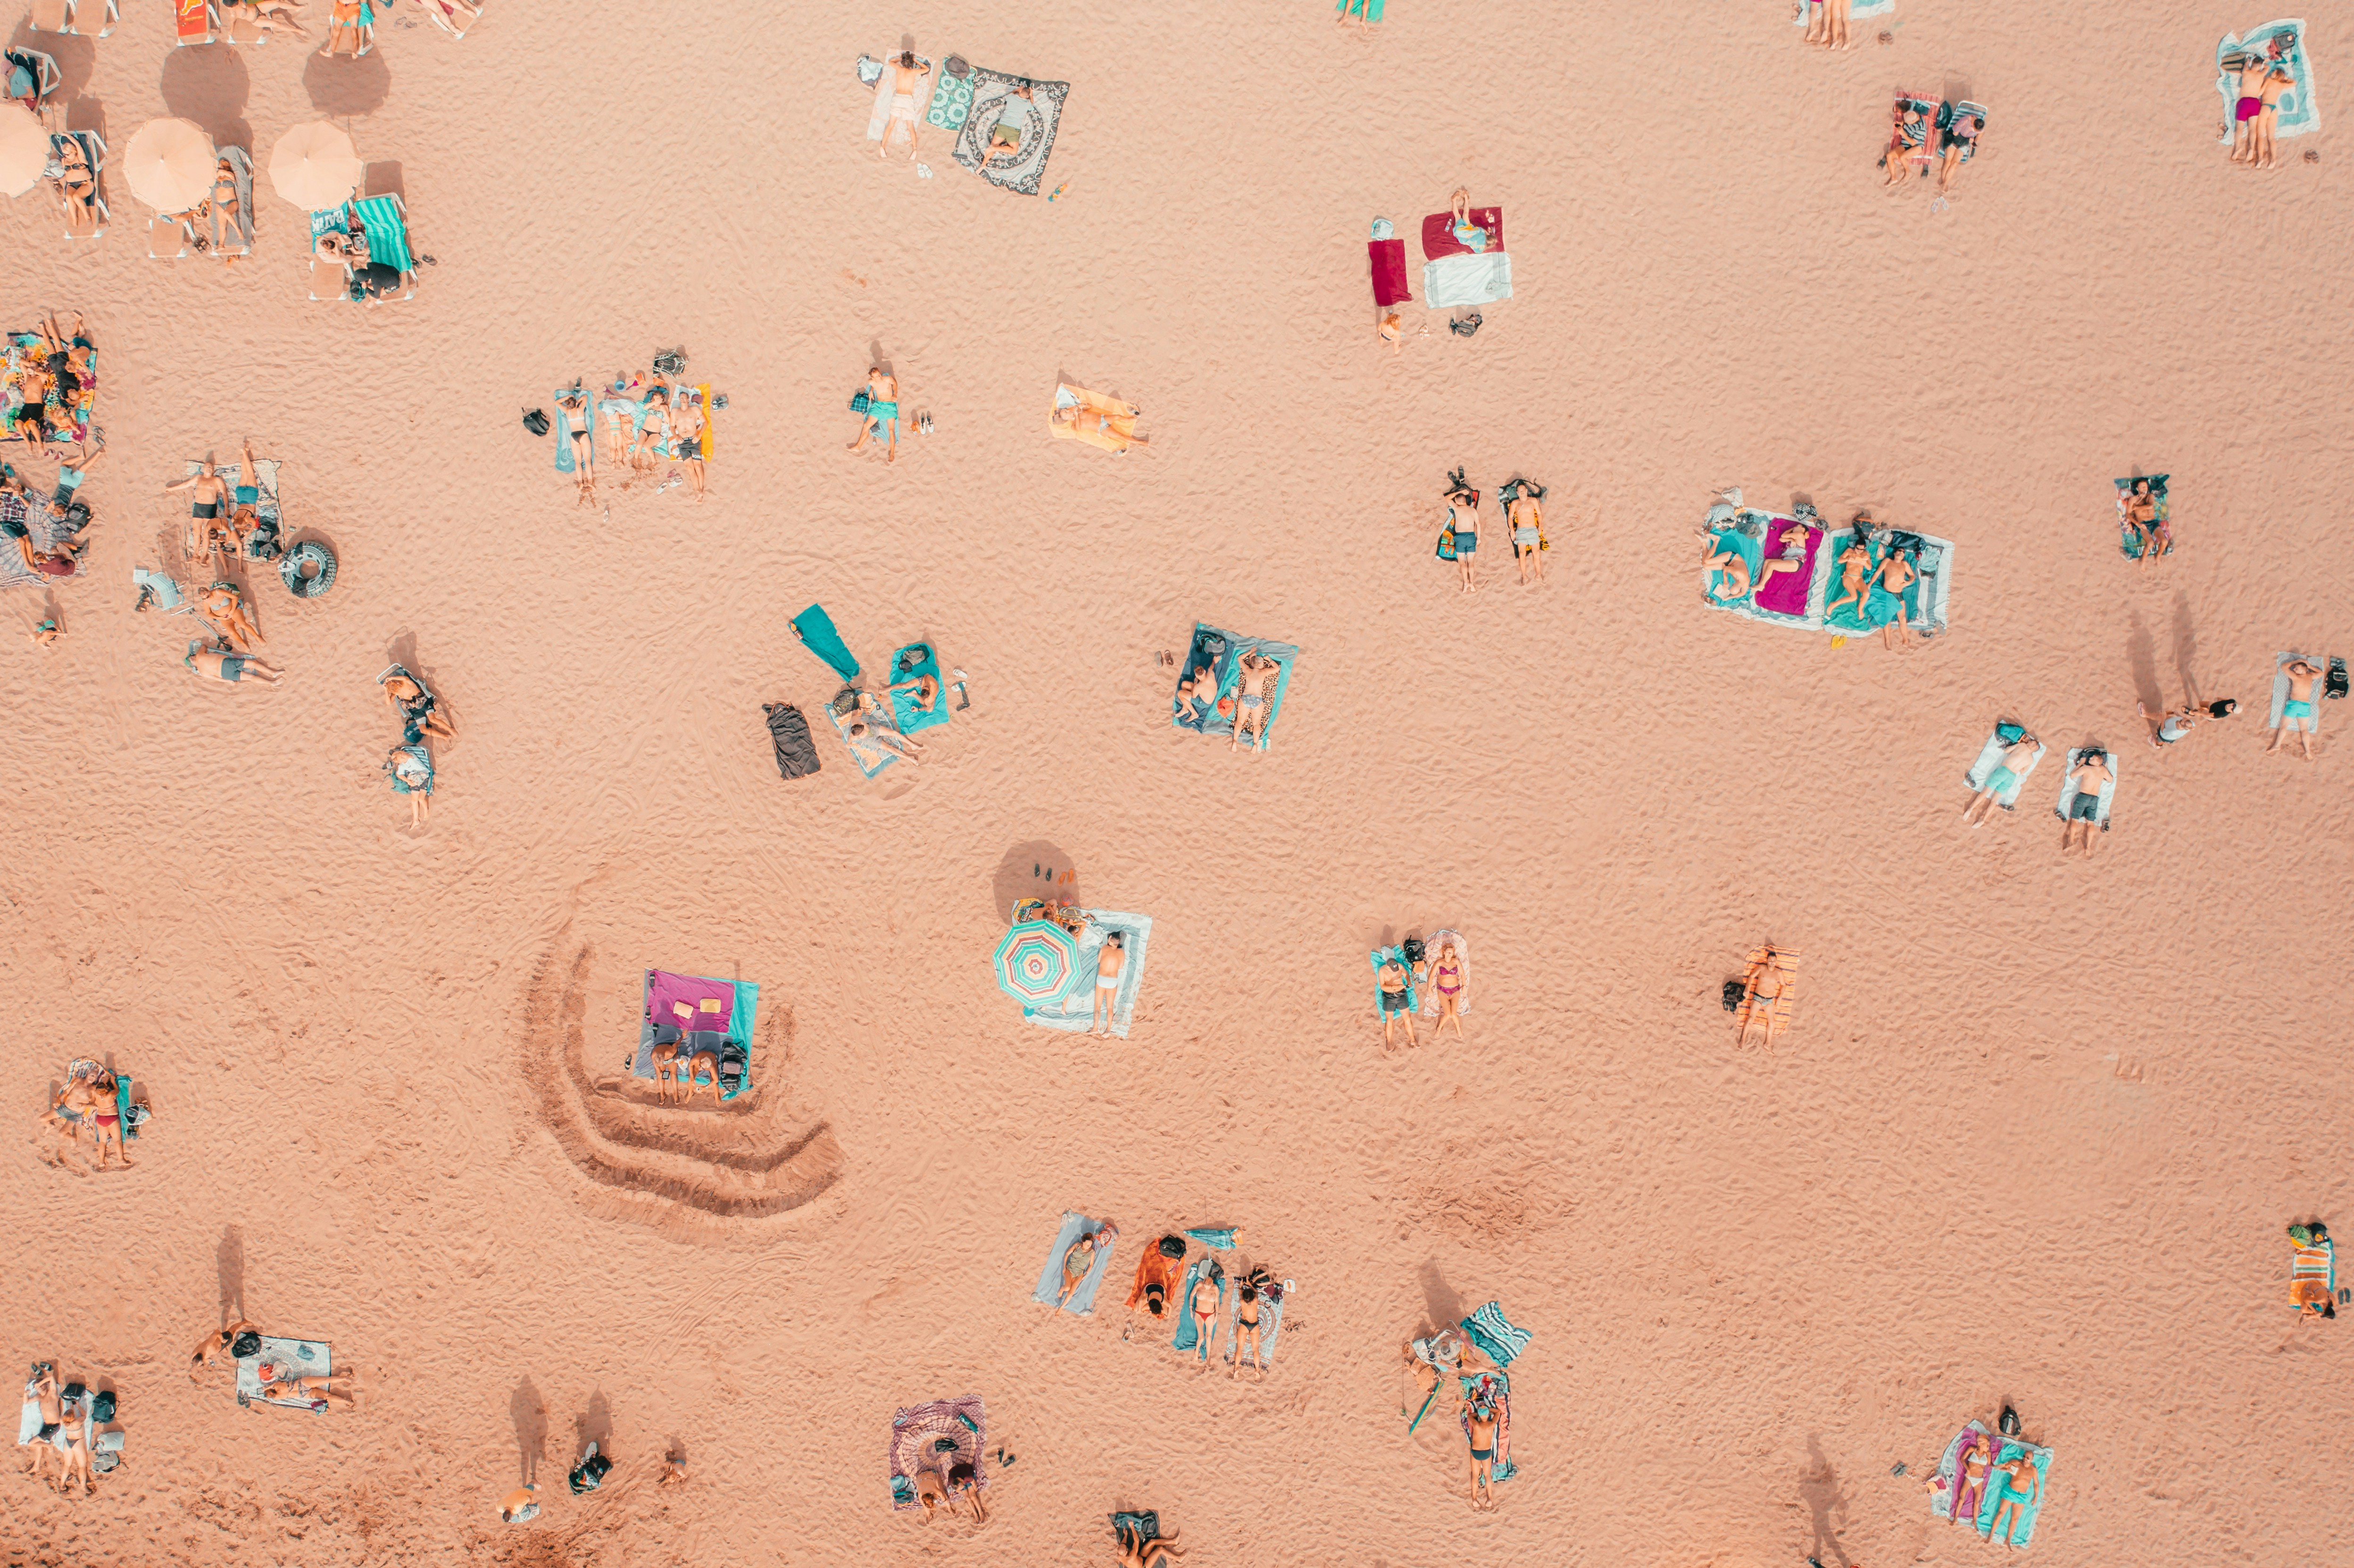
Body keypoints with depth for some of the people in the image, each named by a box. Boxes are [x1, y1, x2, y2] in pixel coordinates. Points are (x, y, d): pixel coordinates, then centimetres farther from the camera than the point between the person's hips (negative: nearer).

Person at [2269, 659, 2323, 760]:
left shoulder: (2295, 677, -5)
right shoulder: (2310, 677, 8)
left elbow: (2284, 667, 6)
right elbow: (2321, 673, 29)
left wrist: (2296, 661, 14)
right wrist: (2309, 666, 22)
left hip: (2294, 704, -4)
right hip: (2306, 706, 4)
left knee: (2284, 726, 2)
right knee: (2304, 729, 5)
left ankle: (2277, 745, -12)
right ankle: (2308, 751, -10)